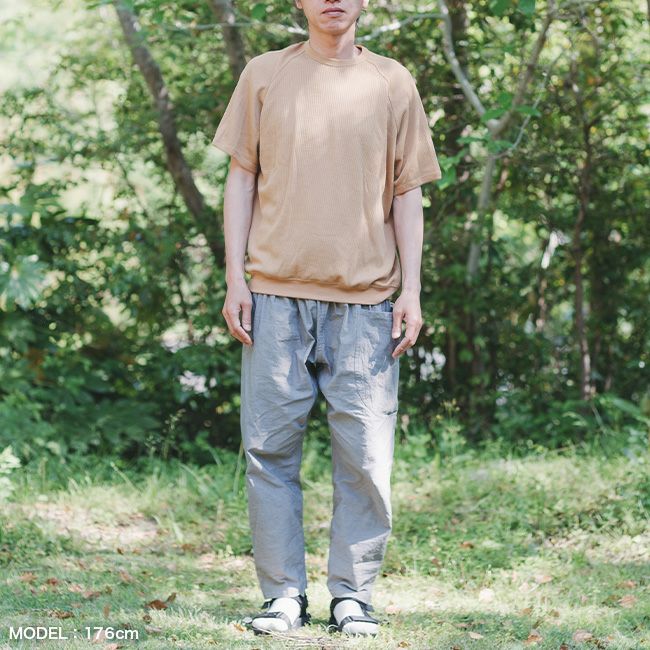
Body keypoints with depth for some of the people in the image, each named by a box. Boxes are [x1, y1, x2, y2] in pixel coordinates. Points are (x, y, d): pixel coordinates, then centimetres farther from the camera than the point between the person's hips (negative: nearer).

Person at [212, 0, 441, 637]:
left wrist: (411, 289, 2)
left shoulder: (391, 82, 10)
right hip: (276, 294, 0)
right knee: (270, 448, -1)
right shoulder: (264, 74, 10)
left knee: (365, 455, -2)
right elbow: (241, 178, 11)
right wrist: (235, 278, 2)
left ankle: (352, 594, 7)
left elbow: (407, 193, 10)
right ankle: (283, 593, 7)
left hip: (365, 299, 0)